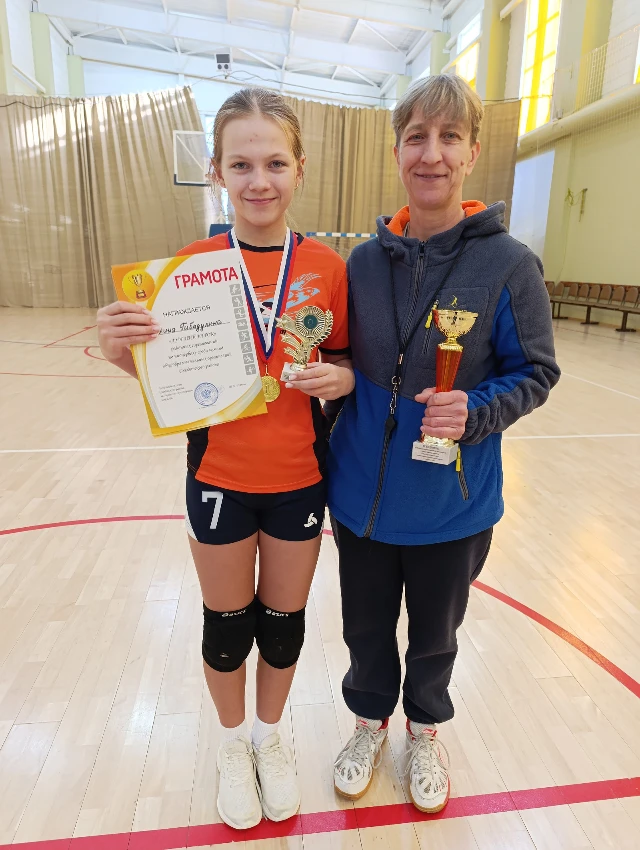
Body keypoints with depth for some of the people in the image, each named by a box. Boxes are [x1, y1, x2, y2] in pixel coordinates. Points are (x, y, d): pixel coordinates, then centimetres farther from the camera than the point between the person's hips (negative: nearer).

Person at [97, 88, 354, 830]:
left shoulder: (325, 267, -4)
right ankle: (233, 742, 46)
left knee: (284, 619, 17)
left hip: (300, 481, 1)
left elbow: (345, 362, 4)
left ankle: (269, 736, 47)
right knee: (227, 623, 16)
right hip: (220, 481, 0)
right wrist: (121, 350, -23)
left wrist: (340, 377, -18)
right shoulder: (192, 264, -6)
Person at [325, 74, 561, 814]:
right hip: (362, 496, 3)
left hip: (452, 504, -2)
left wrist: (474, 413, -23)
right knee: (366, 628, 21)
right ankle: (370, 719, 51)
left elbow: (535, 373, -7)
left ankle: (425, 729, 52)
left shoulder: (507, 263, -12)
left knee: (434, 634, 21)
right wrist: (330, 377, -8)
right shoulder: (367, 258, -2)